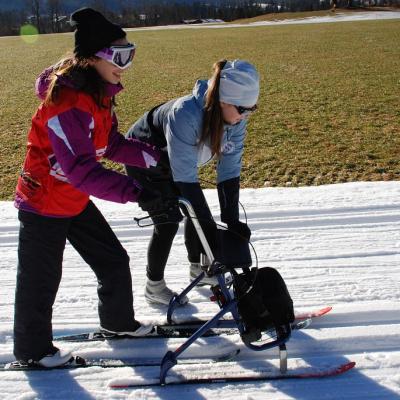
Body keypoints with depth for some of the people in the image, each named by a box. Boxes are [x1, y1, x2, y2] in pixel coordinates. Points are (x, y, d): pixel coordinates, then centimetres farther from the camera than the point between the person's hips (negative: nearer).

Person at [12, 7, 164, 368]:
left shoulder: (99, 92, 2)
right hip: (44, 204, -9)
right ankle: (32, 350, 32)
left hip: (75, 201, 9)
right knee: (40, 282, 9)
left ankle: (118, 320, 40)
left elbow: (111, 143, 9)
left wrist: (154, 156, 1)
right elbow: (79, 167, -34)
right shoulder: (68, 100, -29)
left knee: (114, 260, 16)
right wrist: (133, 191, -40)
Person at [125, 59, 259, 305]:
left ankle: (197, 267, 32)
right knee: (168, 222, -10)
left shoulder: (236, 119, -22)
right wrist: (210, 229, -39)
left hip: (172, 161, 6)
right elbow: (185, 177, -41)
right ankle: (154, 286, 9)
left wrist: (232, 220, -23)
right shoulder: (186, 114, -42)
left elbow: (230, 171, -18)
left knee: (196, 213, 8)